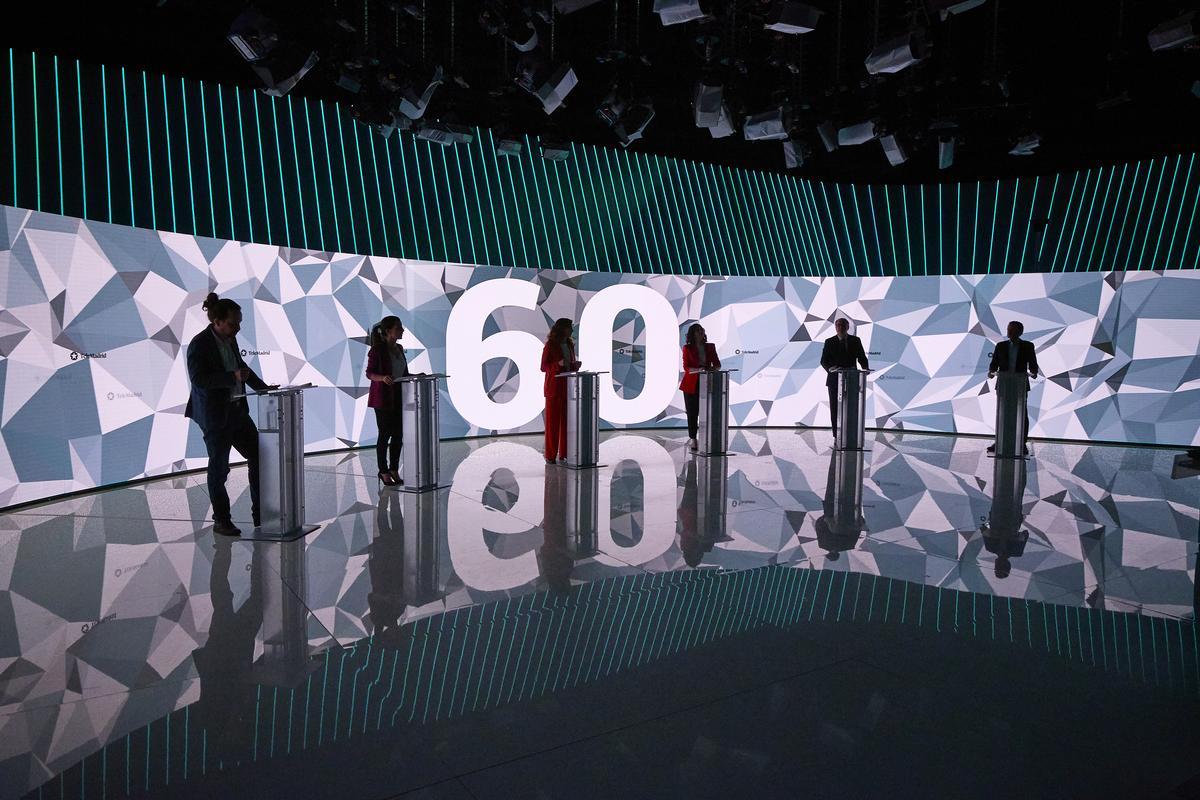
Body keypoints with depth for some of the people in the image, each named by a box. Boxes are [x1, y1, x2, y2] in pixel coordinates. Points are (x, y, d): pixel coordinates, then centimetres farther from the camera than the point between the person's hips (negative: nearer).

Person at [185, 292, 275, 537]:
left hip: (237, 410, 8)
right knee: (219, 467, 2)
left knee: (258, 456, 7)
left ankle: (260, 514, 16)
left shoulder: (230, 339, 7)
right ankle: (221, 521, 16)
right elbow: (198, 380, -22)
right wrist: (233, 377, -26)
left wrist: (263, 387, 14)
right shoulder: (199, 344, -15)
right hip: (214, 414, -8)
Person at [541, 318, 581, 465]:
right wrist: (559, 364, -22)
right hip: (554, 388, -6)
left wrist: (576, 365, -5)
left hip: (567, 388, 6)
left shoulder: (570, 345, 11)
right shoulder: (550, 345, -7)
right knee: (552, 421, -2)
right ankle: (550, 456, 3)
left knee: (567, 421, 4)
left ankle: (564, 455, 9)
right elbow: (543, 367, -7)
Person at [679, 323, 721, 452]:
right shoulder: (687, 348, 0)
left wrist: (713, 368, -15)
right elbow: (686, 367, -6)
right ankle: (692, 439, 8)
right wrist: (698, 369, -23)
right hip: (691, 384, -2)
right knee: (692, 412, 0)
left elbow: (717, 364, 8)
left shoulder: (710, 347, 8)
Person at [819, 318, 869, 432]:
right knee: (835, 410, 1)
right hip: (835, 381, 0)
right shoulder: (829, 342, 2)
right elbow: (823, 361, -2)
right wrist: (830, 368, -24)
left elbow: (862, 358, 6)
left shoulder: (856, 341, 6)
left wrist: (865, 368, -16)